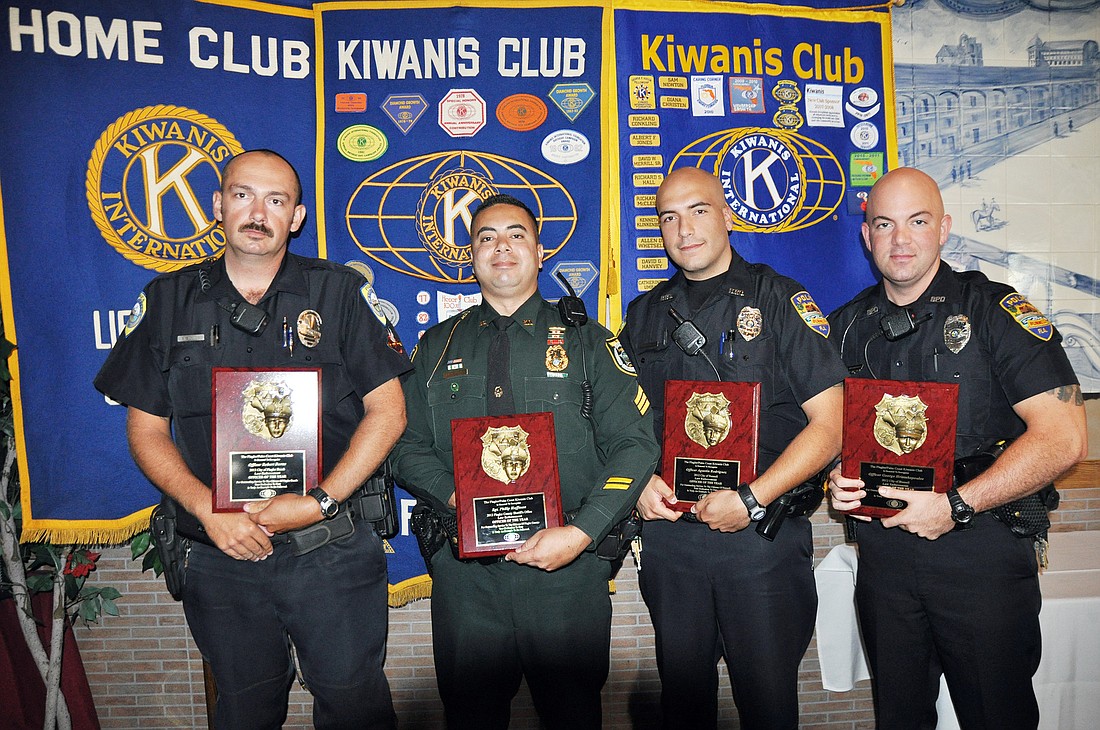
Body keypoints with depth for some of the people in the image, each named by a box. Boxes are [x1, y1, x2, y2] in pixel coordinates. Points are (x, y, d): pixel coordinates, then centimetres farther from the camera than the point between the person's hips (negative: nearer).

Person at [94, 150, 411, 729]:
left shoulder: (341, 292, -1)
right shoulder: (167, 301, 5)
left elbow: (388, 411, -4)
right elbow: (146, 429, 5)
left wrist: (320, 502, -14)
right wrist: (209, 510, -10)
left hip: (332, 555, -1)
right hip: (222, 558, 2)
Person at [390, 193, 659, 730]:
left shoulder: (586, 341, 5)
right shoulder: (438, 347, 12)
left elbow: (634, 444, -3)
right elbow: (407, 447, 7)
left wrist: (581, 533, -15)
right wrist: (459, 499, -12)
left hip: (566, 566, -1)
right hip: (464, 569, 2)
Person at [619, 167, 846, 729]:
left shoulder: (779, 299, -3)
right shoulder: (645, 314, 9)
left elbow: (830, 423, -9)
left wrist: (752, 499, -16)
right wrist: (641, 481, -5)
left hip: (763, 533, -3)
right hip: (668, 533, 4)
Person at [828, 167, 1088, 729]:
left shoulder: (993, 310, -8)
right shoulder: (847, 325, 6)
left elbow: (1063, 438, -15)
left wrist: (955, 506, -20)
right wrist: (837, 477, -5)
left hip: (982, 555, -3)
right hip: (882, 552, 4)